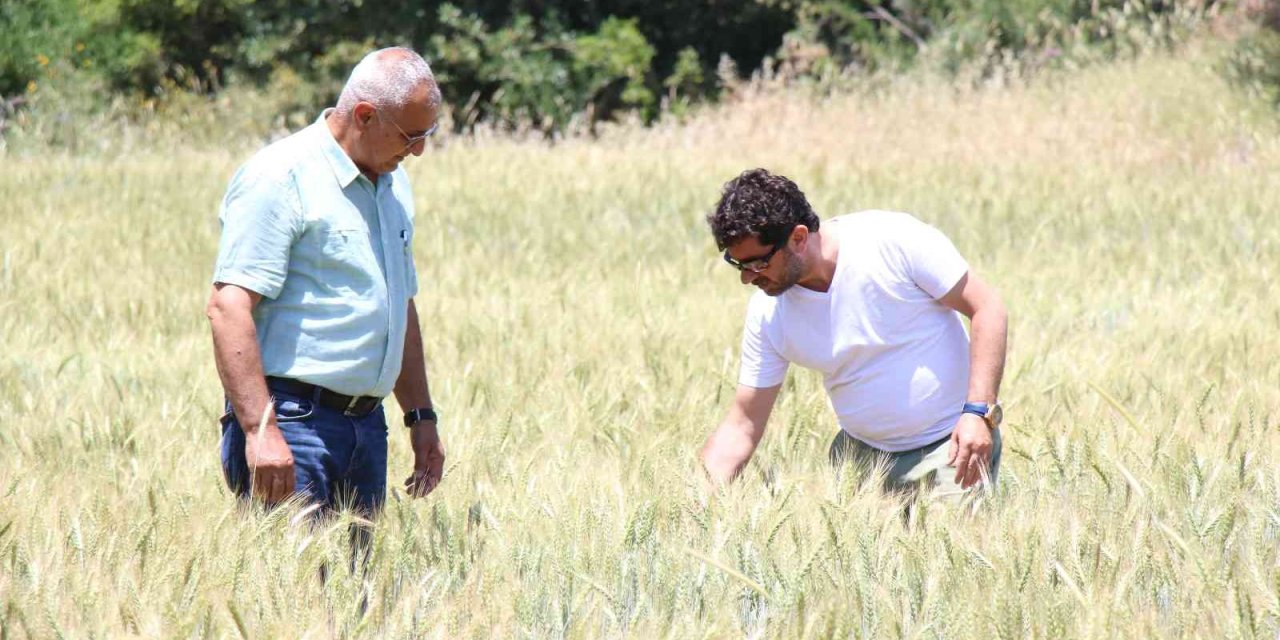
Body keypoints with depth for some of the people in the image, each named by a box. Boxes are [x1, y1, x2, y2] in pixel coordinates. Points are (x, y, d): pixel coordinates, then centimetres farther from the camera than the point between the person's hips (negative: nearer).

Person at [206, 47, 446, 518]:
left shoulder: (393, 185, 18)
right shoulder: (281, 178, -10)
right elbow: (228, 308, -18)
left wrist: (421, 416, 26)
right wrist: (260, 429, -25)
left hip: (367, 425, 8)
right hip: (291, 424, -8)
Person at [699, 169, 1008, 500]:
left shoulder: (893, 240, -18)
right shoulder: (767, 314, -5)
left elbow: (986, 308, -13)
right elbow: (742, 426, 1)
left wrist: (978, 411, -21)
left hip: (951, 445, -4)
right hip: (862, 453, 5)